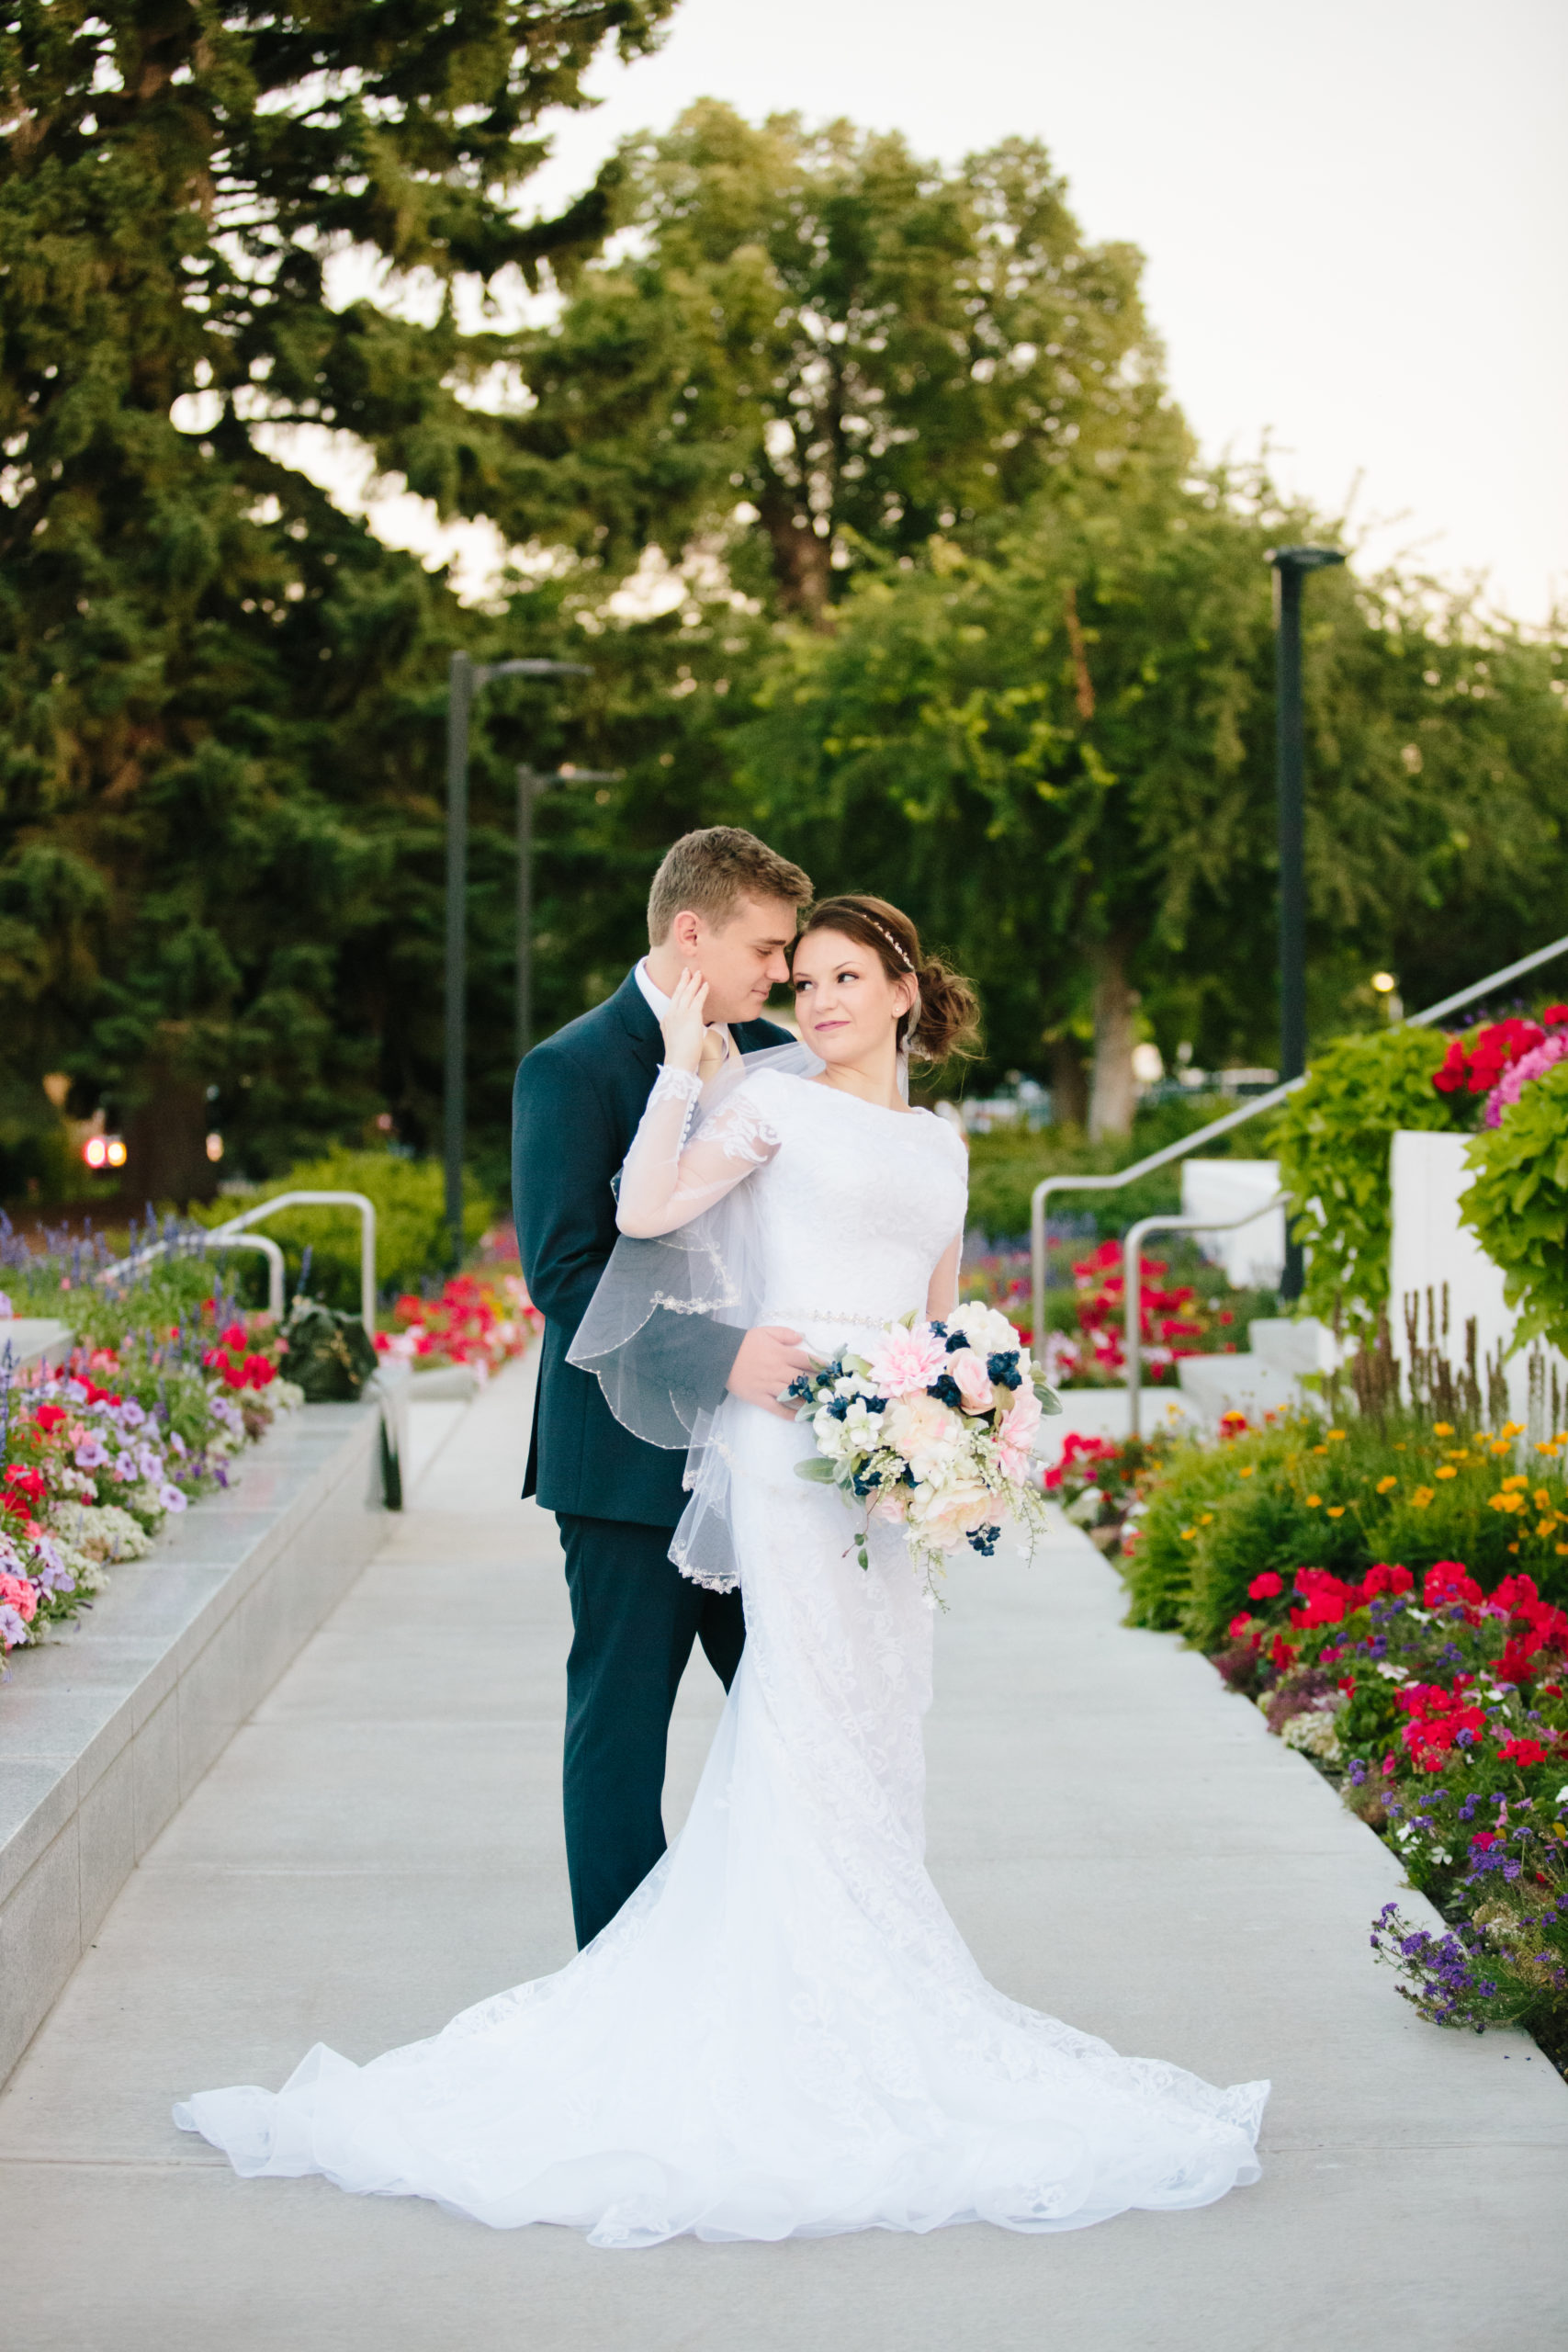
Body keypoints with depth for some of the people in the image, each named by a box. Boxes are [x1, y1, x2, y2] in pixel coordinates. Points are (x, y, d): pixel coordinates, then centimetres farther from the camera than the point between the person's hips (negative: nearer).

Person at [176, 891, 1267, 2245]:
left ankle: (872, 1997, 15)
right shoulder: (777, 1105, 1)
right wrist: (685, 1069, -11)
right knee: (815, 1705, -10)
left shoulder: (940, 1143, 18)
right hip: (791, 1433, -6)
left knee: (882, 1717, 7)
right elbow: (643, 1211, -11)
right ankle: (833, 2021, -5)